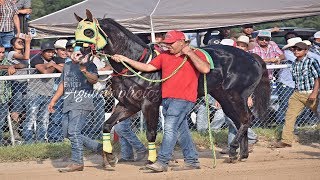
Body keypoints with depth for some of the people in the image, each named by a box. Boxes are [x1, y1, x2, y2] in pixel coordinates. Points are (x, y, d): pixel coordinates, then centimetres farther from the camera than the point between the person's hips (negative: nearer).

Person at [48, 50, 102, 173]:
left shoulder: (89, 65, -4)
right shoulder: (67, 65, 18)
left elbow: (94, 80, -22)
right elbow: (63, 84, 27)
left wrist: (85, 71, -40)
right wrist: (53, 101, 25)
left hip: (81, 104, -9)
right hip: (68, 105, 9)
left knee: (73, 131, -17)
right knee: (67, 133, 8)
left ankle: (77, 162, -12)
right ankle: (100, 148, 16)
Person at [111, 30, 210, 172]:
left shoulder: (195, 55, -1)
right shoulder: (164, 56, 15)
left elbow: (205, 69, -17)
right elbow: (147, 67, 13)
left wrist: (190, 53, -14)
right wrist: (125, 60, 7)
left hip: (183, 99, -7)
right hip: (167, 99, 7)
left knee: (170, 128, -14)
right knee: (181, 130, 11)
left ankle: (162, 162, -15)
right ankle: (192, 161, 19)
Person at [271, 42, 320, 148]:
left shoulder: (311, 62, -9)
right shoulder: (294, 64, 10)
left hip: (310, 94, -6)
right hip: (297, 93, 6)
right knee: (289, 116, -2)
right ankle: (286, 140, 0)